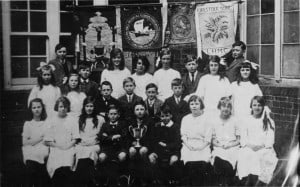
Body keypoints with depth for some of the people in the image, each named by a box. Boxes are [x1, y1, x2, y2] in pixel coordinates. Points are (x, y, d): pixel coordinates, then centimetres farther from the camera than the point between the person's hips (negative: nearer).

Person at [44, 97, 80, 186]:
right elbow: (47, 141, 9)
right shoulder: (51, 121, 14)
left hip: (69, 148, 0)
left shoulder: (72, 120, 14)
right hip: (55, 149, 0)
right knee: (56, 168, -22)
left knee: (67, 168, -24)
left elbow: (75, 138, 10)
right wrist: (58, 146, -5)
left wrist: (67, 146, -6)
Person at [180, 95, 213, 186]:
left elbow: (208, 138, 4)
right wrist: (188, 145, -7)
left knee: (203, 164, -21)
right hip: (189, 146, 2)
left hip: (202, 147, -1)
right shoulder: (185, 119, 18)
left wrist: (200, 147, -11)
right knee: (190, 164, -18)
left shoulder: (206, 119, 9)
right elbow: (183, 136, 11)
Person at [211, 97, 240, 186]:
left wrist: (230, 144, -8)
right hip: (218, 148, 0)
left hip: (232, 148, 0)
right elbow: (213, 139, 11)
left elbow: (238, 140, 10)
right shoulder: (213, 121, 12)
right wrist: (220, 145, -8)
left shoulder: (235, 121, 11)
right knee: (218, 161, -30)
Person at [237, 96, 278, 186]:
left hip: (264, 149, -1)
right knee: (245, 156, -31)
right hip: (248, 148, 1)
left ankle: (259, 183, -27)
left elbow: (270, 141, 5)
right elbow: (243, 139, 10)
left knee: (263, 158, -33)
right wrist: (250, 145, -9)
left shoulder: (269, 122, 13)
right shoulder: (246, 120, 17)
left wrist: (261, 146, -13)